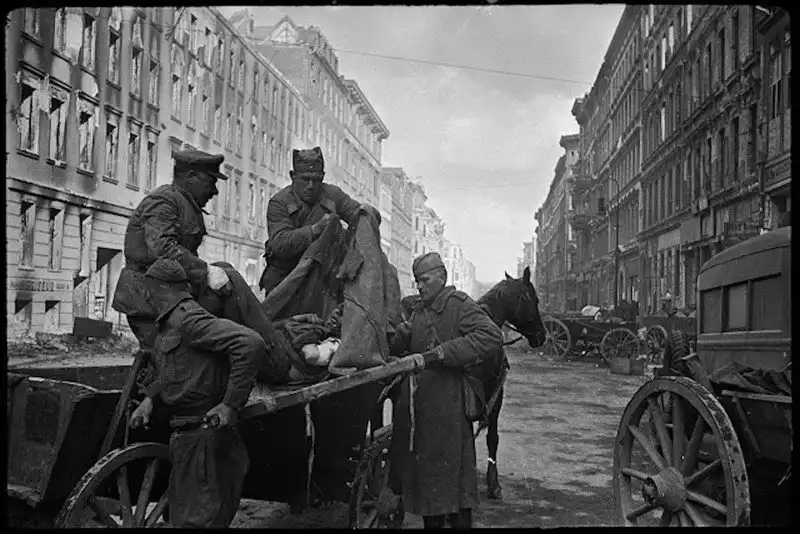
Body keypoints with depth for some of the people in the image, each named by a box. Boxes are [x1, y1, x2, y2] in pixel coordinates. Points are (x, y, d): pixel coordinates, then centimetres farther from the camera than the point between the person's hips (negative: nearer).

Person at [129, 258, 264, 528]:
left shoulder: (188, 319, -18)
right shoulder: (168, 325, 14)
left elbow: (251, 343, -29)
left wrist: (231, 404, -26)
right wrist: (149, 398, 7)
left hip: (203, 437, -10)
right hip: (186, 435, 10)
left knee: (196, 519, -3)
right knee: (179, 514, 21)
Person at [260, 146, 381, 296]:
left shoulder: (333, 195, 1)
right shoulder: (278, 203, -11)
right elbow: (279, 244, -24)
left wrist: (368, 212, -22)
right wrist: (316, 229, -35)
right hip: (283, 277, -2)